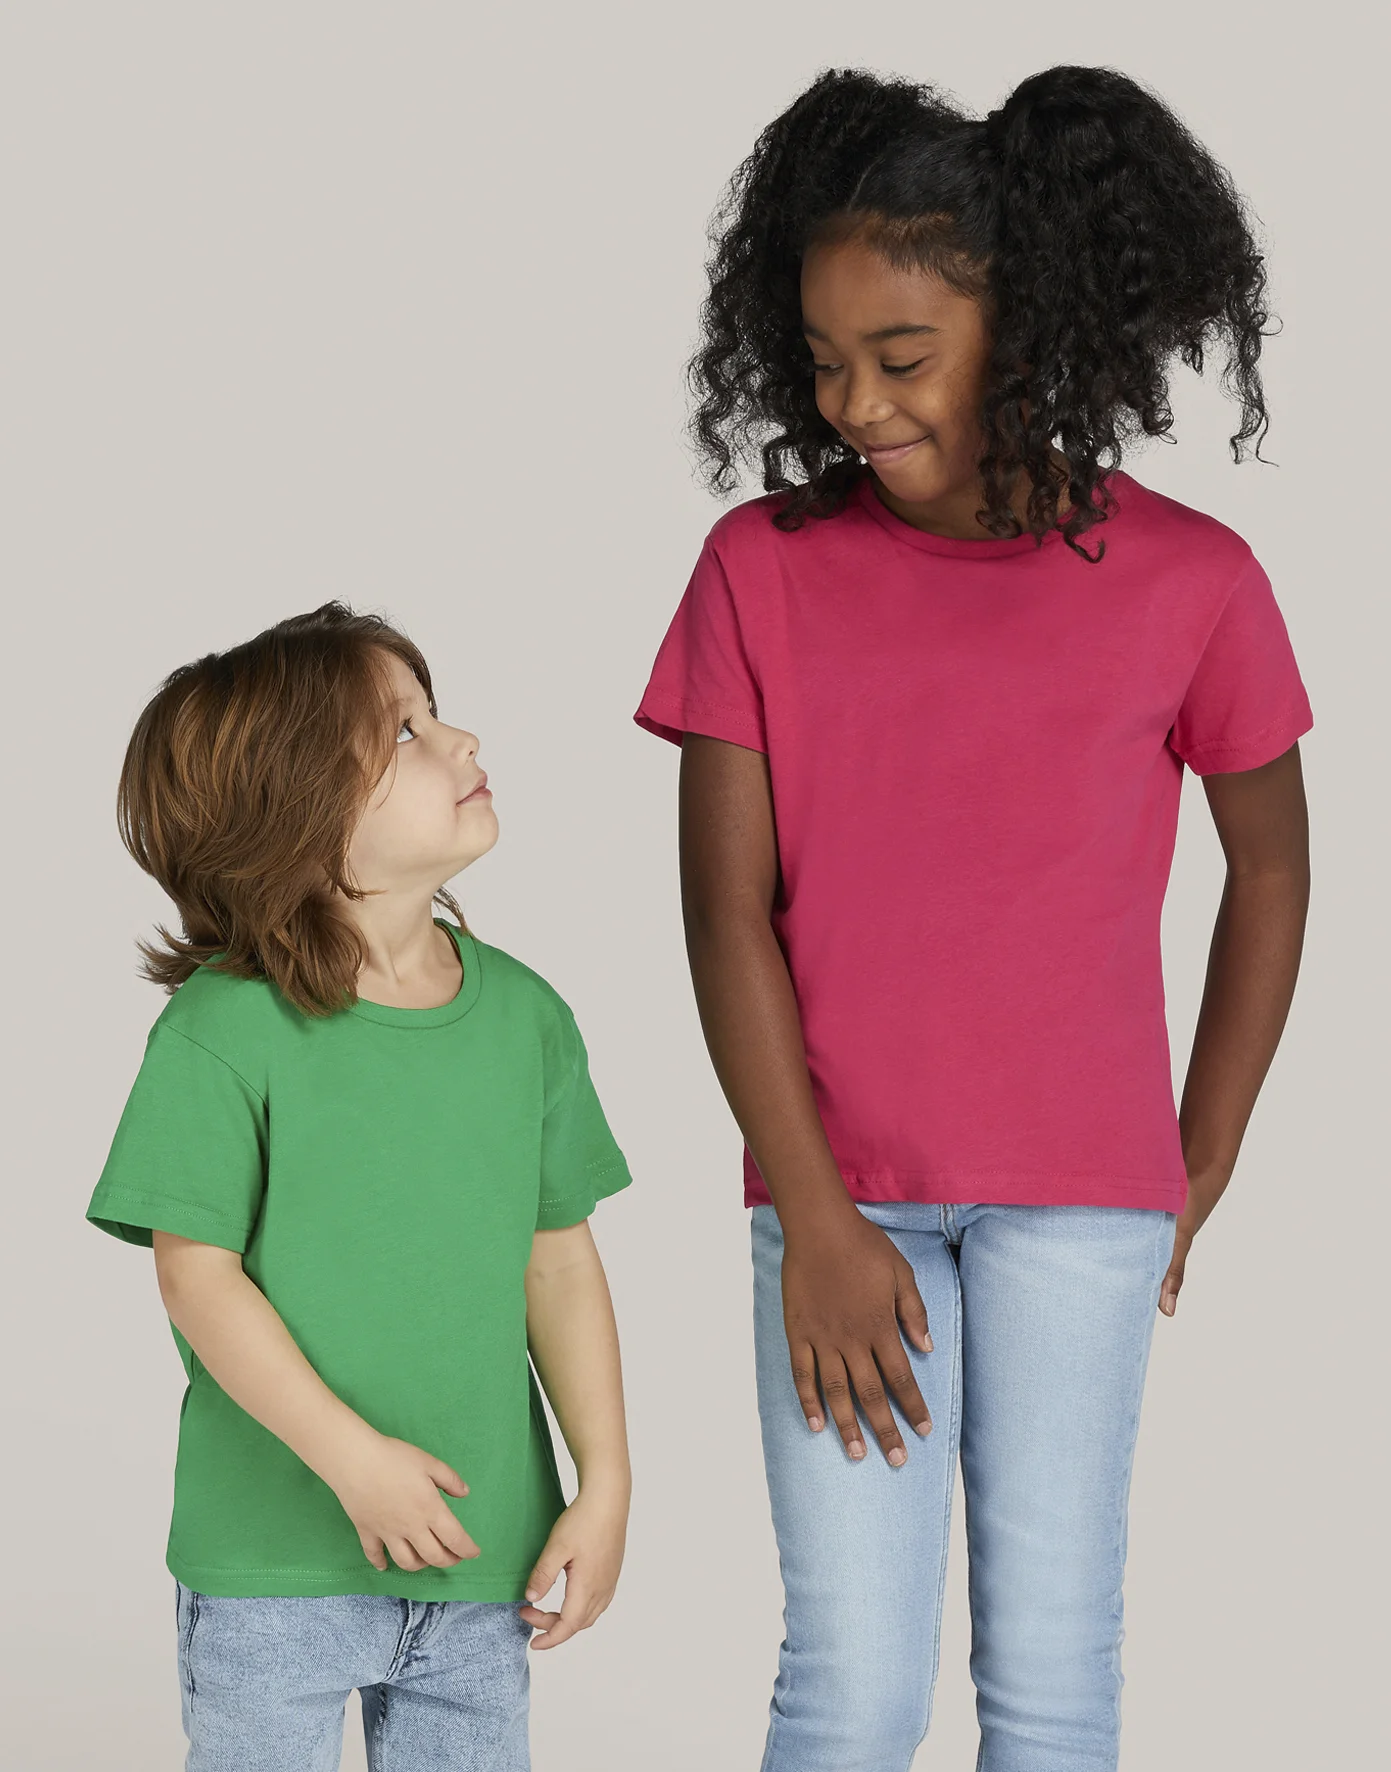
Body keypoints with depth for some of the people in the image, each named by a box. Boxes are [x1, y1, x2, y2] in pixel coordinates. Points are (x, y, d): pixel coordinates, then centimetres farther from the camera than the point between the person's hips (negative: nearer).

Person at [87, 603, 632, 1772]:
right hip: (274, 1567, -4)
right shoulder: (222, 1031, -13)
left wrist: (605, 1488, 4)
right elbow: (198, 1274, -13)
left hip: (482, 1563, 4)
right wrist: (355, 1459, -19)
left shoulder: (525, 1016, 2)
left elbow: (560, 1262, 6)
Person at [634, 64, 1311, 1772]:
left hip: (1077, 1197, 0)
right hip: (841, 1195, 0)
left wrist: (1200, 1171, 9)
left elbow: (1269, 868, 9)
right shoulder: (764, 569, -3)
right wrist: (815, 1217, -9)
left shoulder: (1190, 585, -4)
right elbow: (726, 910, -4)